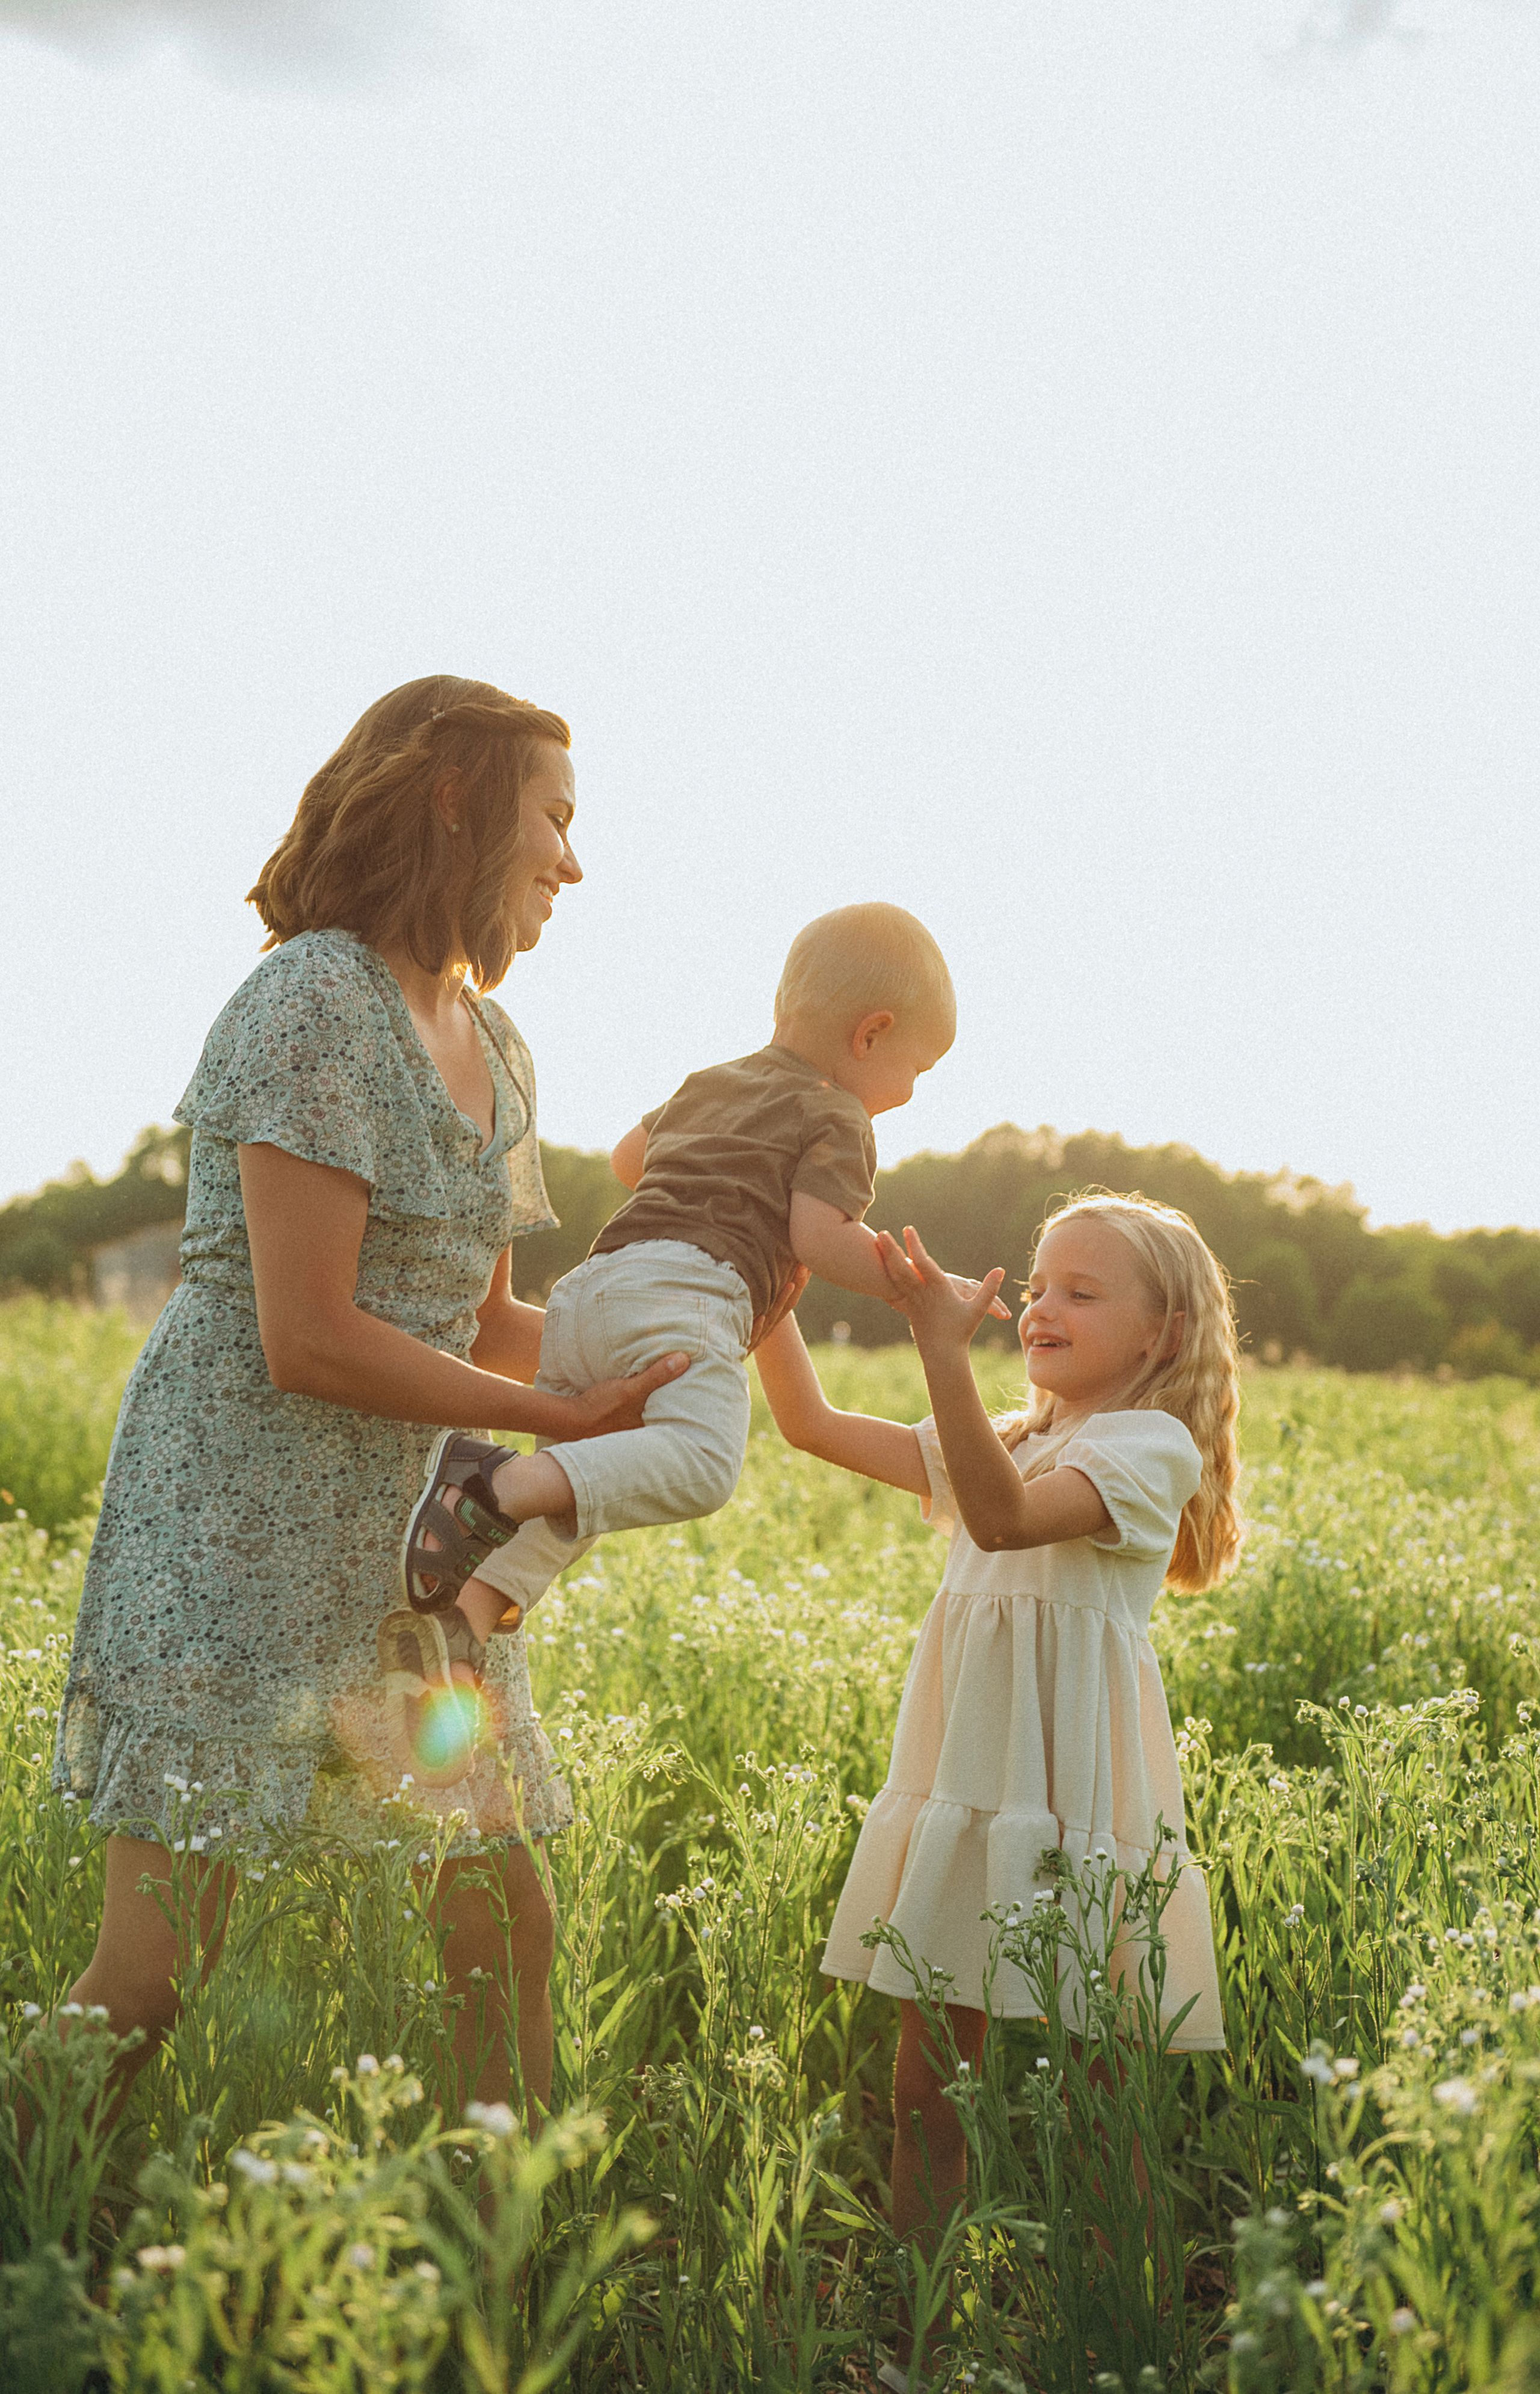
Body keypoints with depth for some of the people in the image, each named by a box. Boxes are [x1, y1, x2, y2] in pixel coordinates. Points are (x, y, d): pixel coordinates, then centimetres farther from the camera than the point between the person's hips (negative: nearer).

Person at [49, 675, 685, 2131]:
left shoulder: (495, 1052, 13)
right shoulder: (313, 1004, -14)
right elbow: (309, 1342, -19)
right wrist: (557, 1419, -12)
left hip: (405, 1528, 8)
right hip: (237, 1515, -8)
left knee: (507, 1929, 5)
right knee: (150, 1973, -6)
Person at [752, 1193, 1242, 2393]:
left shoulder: (1152, 1447, -5)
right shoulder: (999, 1441, 17)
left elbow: (1008, 1518, -24)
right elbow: (814, 1425, 15)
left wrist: (942, 1347, -32)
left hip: (1078, 1798, -6)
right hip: (963, 1786, 6)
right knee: (928, 2079, 8)